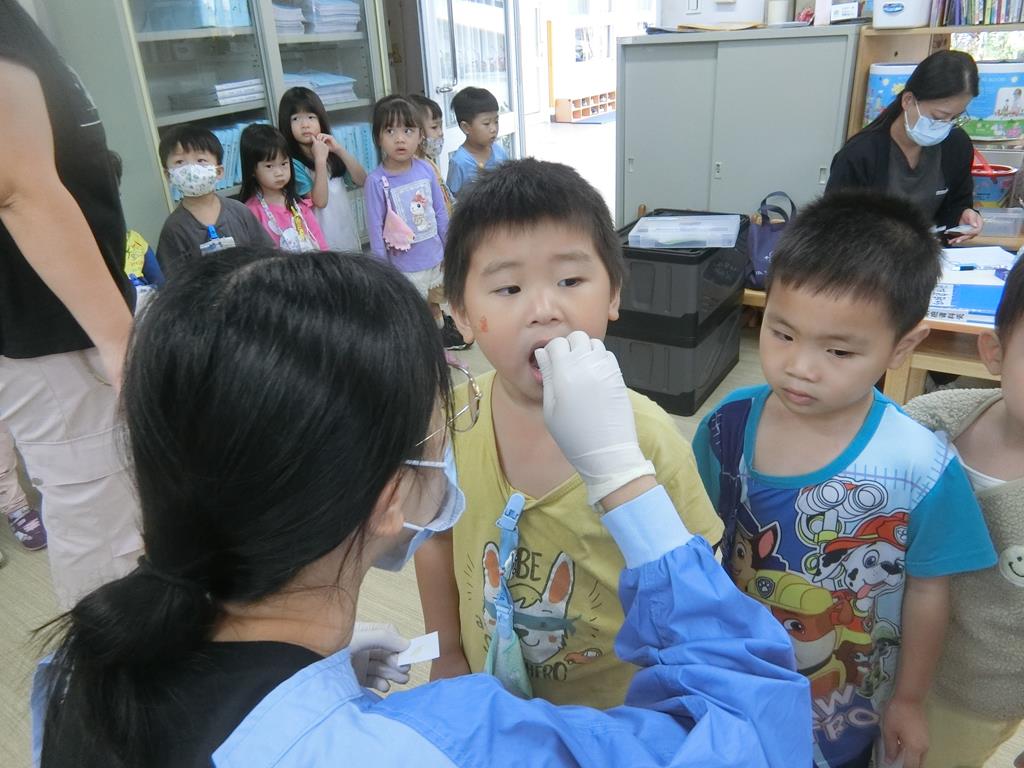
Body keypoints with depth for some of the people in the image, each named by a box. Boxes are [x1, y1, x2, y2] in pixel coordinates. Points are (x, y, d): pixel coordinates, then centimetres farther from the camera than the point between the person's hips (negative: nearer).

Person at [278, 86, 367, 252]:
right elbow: (320, 200, -18)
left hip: (348, 232, 6)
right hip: (323, 240, -6)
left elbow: (362, 181, -2)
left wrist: (340, 150, -11)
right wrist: (320, 159, -21)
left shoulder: (329, 149, 6)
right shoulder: (293, 163, -12)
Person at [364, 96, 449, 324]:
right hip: (403, 269, -4)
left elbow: (441, 214, 5)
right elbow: (375, 229, -11)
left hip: (435, 260, 4)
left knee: (436, 313, 24)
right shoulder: (376, 181, -16)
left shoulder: (426, 170, -6)